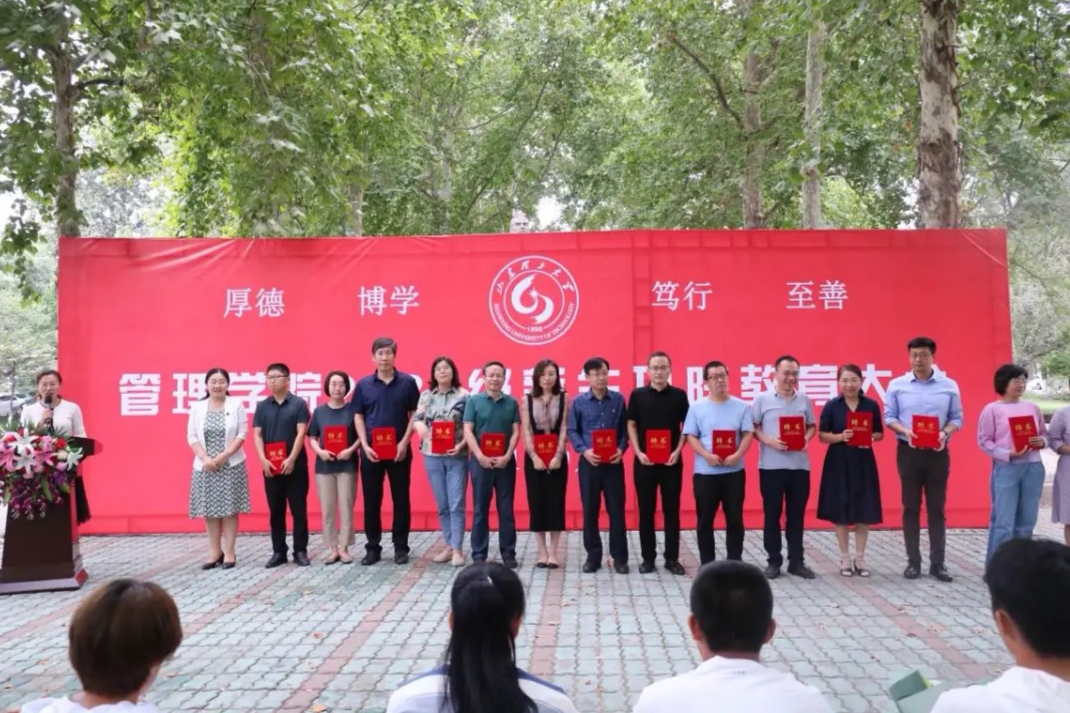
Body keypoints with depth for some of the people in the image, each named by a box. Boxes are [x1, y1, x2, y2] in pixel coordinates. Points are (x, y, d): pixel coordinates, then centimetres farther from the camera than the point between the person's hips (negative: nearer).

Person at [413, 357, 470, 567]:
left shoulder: (463, 395, -3)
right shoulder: (426, 395, 9)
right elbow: (416, 420, 4)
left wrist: (461, 445, -18)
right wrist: (422, 429, -18)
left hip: (457, 456, -3)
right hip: (432, 455, 4)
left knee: (457, 504, -3)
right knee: (442, 504, 11)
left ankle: (458, 549, 2)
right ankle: (448, 545, 21)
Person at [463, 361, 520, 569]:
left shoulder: (512, 402, 6)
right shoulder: (474, 401, 1)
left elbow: (516, 432, 3)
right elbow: (467, 431, -3)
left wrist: (507, 456, -10)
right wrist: (480, 456, -13)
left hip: (505, 462, 1)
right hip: (480, 461, -1)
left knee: (506, 509, 5)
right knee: (480, 509, 4)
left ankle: (508, 553, 13)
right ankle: (479, 554, 11)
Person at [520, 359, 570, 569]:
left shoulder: (563, 398, 1)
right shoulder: (527, 400, 3)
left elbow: (564, 429, -4)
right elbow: (526, 431, -2)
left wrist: (558, 456, -13)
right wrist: (535, 457, -12)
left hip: (557, 457, -1)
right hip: (533, 458, 1)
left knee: (556, 502, 1)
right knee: (536, 502, 3)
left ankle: (554, 552, 9)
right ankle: (542, 551, 11)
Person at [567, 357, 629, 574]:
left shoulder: (618, 399, 3)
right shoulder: (578, 402, 0)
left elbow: (625, 428, 7)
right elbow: (572, 431, 2)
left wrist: (621, 449, -9)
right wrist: (584, 450, -13)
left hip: (614, 462, 0)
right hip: (589, 462, 0)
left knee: (617, 510, 3)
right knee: (590, 511, 6)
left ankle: (619, 557, 13)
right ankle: (593, 556, 17)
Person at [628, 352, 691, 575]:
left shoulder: (679, 395, 3)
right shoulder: (637, 395, 2)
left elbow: (686, 427, 5)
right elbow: (631, 426, 4)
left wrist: (678, 451, -8)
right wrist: (638, 452, -8)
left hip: (672, 462, 0)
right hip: (644, 461, 0)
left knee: (671, 510, 5)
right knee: (646, 511, 5)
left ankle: (672, 558, 14)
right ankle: (648, 558, 14)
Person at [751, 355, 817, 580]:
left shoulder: (804, 400, 8)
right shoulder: (762, 399, -1)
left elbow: (812, 426, 15)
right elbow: (752, 427, 0)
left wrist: (806, 439, -5)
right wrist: (769, 441, -15)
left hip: (799, 466, 3)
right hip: (771, 466, -2)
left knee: (797, 515, 8)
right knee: (772, 514, 4)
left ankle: (796, 562, 17)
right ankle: (774, 561, 14)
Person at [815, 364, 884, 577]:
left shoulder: (871, 405, 2)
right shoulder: (831, 406, -2)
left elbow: (880, 434, 9)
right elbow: (822, 436, -2)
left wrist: (870, 438, -13)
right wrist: (840, 436, -19)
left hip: (864, 462, 1)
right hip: (838, 462, -1)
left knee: (864, 511, 5)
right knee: (840, 511, 3)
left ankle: (860, 558, 19)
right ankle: (845, 558, 16)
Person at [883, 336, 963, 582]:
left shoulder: (949, 386, 2)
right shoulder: (897, 385, 1)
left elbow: (956, 418, 5)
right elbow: (889, 417, 2)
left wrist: (945, 433, -15)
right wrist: (905, 431, -16)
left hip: (937, 452, 0)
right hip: (908, 451, 0)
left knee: (937, 508, 5)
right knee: (911, 507, 5)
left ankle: (937, 562, 12)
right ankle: (913, 561, 12)